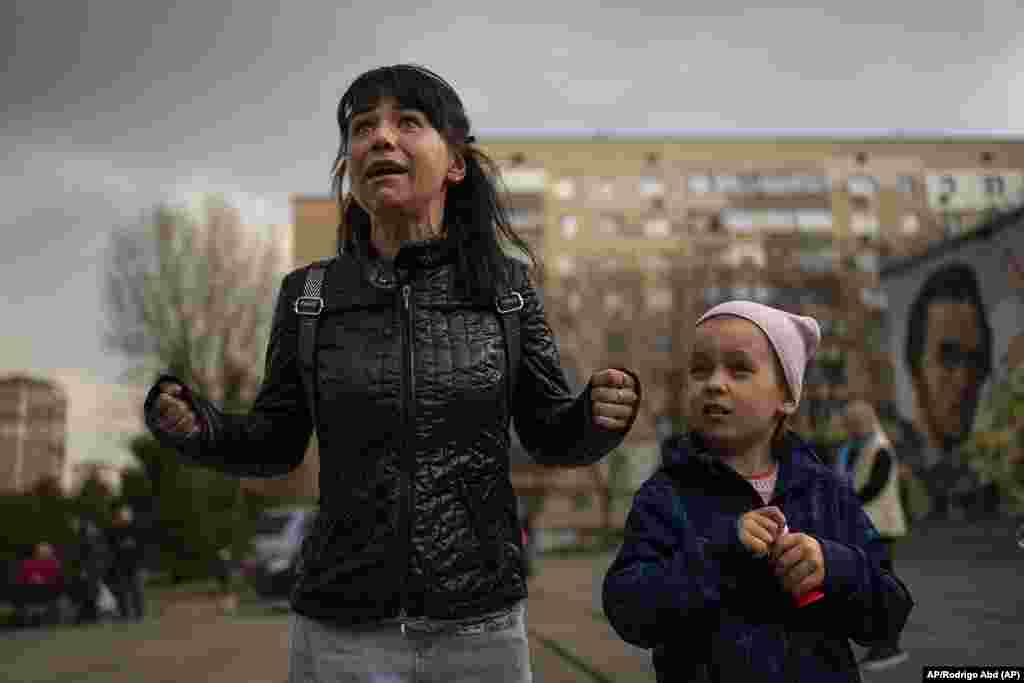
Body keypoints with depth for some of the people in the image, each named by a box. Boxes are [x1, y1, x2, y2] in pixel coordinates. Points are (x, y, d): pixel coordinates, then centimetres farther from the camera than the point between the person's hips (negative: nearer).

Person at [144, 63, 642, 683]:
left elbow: (553, 438, 2)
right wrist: (196, 425, -13)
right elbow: (276, 445, 6)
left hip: (481, 625, 0)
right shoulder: (309, 295, -3)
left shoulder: (506, 284, -5)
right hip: (342, 629, 1)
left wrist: (601, 416, -19)